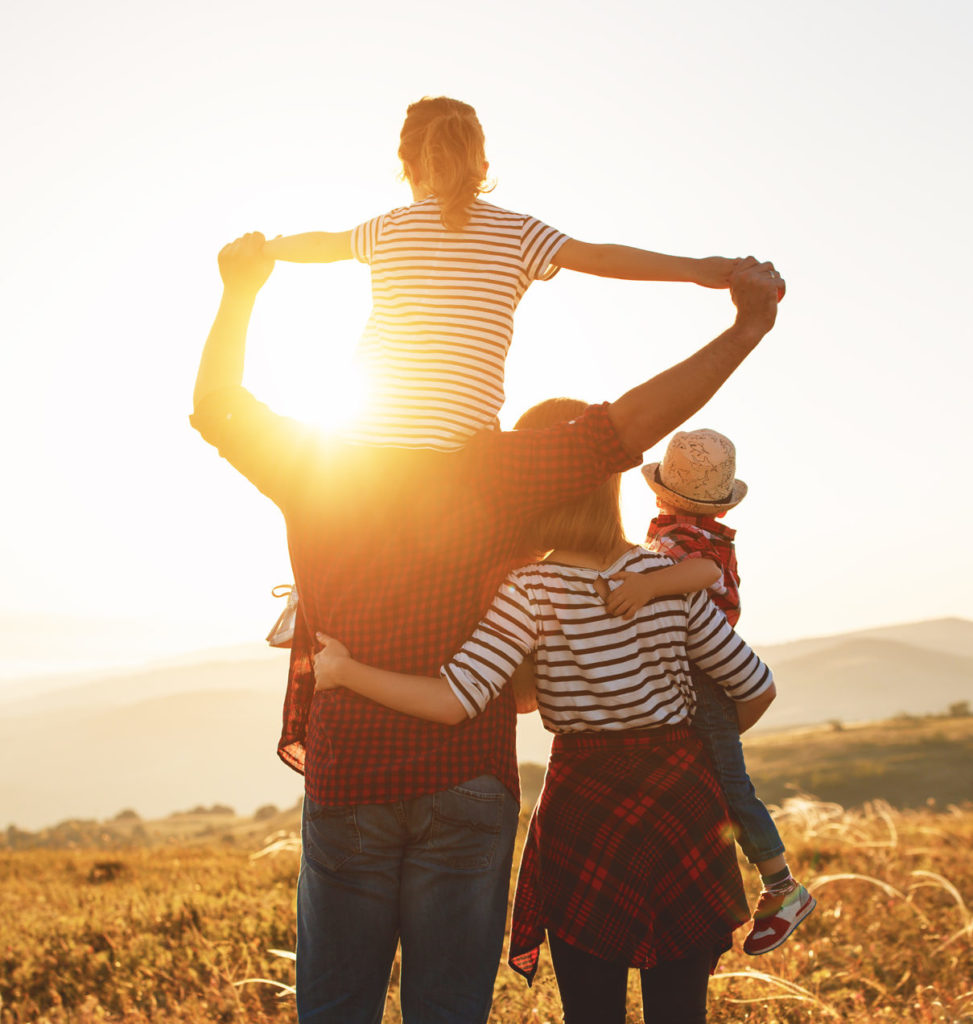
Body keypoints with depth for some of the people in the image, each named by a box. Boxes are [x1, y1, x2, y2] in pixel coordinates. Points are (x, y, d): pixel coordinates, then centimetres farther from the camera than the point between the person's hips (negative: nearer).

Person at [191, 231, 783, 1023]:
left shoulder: (314, 467, 1)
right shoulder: (489, 469, -5)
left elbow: (215, 407, 17)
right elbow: (628, 426, -11)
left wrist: (240, 294, 24)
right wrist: (748, 328, -9)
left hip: (345, 780, 1)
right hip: (467, 782, -1)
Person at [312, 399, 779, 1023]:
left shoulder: (529, 592, -13)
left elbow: (455, 701, -24)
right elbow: (755, 689, 4)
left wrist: (345, 671, -13)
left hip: (586, 808, -3)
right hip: (684, 796, 3)